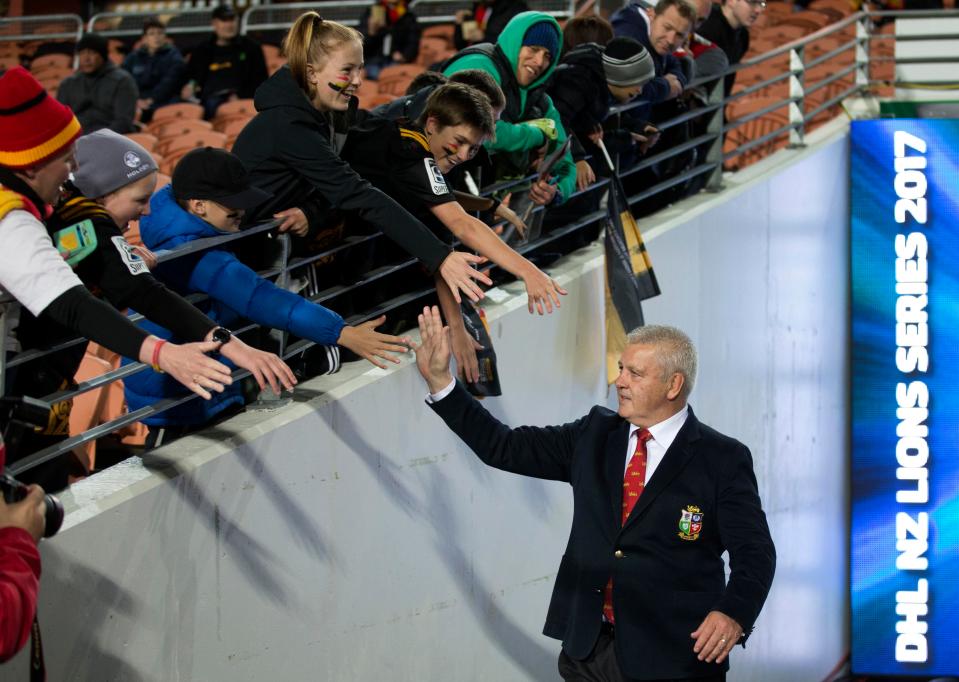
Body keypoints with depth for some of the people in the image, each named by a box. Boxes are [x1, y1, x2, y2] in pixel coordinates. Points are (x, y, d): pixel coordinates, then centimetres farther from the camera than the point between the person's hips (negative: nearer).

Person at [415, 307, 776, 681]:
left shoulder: (722, 460, -6)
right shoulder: (594, 435, 9)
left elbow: (754, 551, -8)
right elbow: (504, 447, 11)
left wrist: (734, 613, -27)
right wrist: (439, 380, 5)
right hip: (587, 650, 4)